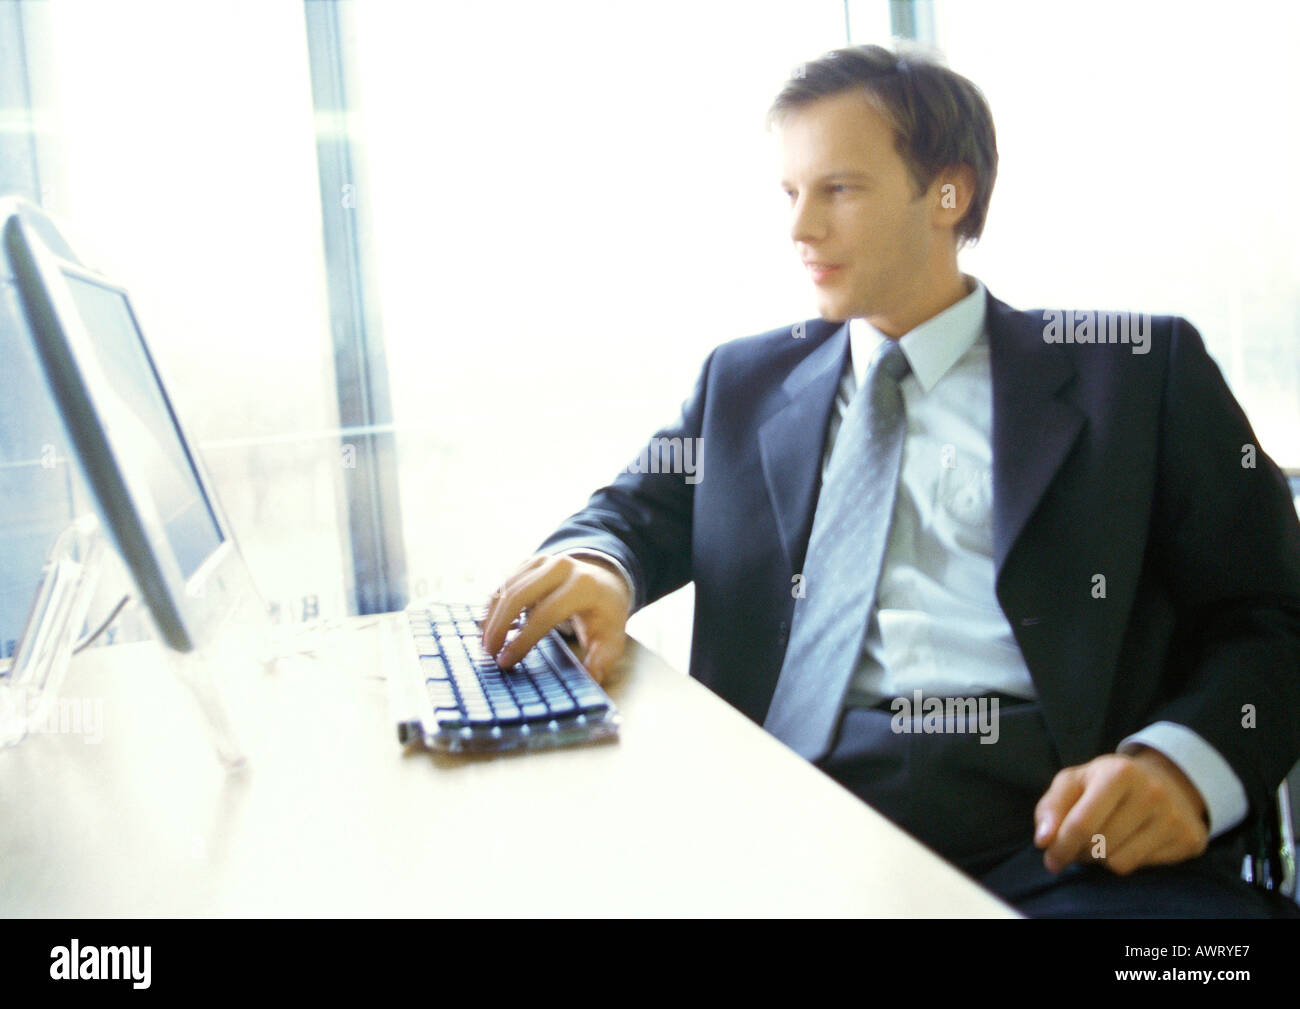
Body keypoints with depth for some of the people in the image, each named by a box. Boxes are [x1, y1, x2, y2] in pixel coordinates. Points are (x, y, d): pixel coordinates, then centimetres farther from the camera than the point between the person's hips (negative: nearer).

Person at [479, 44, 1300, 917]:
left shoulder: (1138, 372, 8)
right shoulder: (745, 381, 18)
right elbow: (639, 512, 14)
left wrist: (1179, 761, -15)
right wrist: (597, 568, -11)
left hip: (1055, 840, -1)